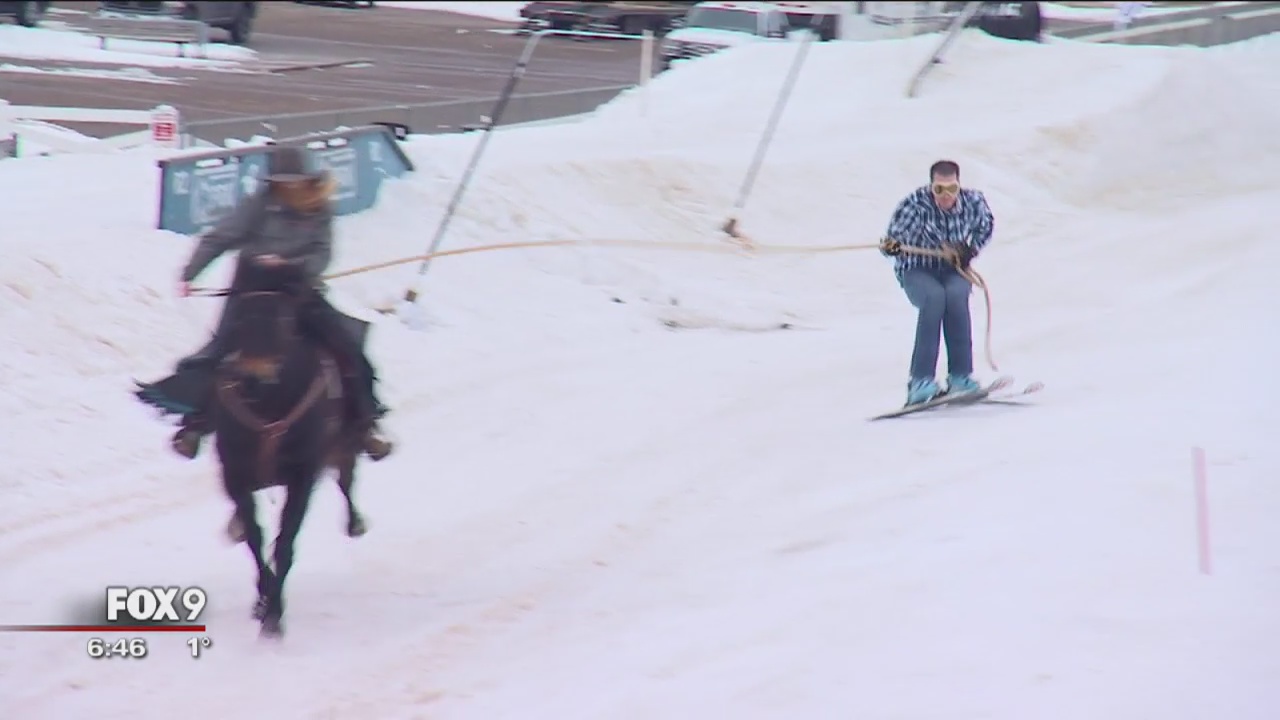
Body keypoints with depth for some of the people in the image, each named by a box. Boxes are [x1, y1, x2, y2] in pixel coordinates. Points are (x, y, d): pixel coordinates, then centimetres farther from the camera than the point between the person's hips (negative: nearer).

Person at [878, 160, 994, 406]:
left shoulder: (973, 201, -10)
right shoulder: (915, 204, -20)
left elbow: (986, 226, 11)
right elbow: (895, 236, -25)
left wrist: (970, 251, -4)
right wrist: (891, 246, -48)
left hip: (953, 270, 2)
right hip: (917, 271, -2)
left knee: (956, 295, -32)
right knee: (934, 297, -35)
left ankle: (960, 376, -28)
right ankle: (921, 381, -35)